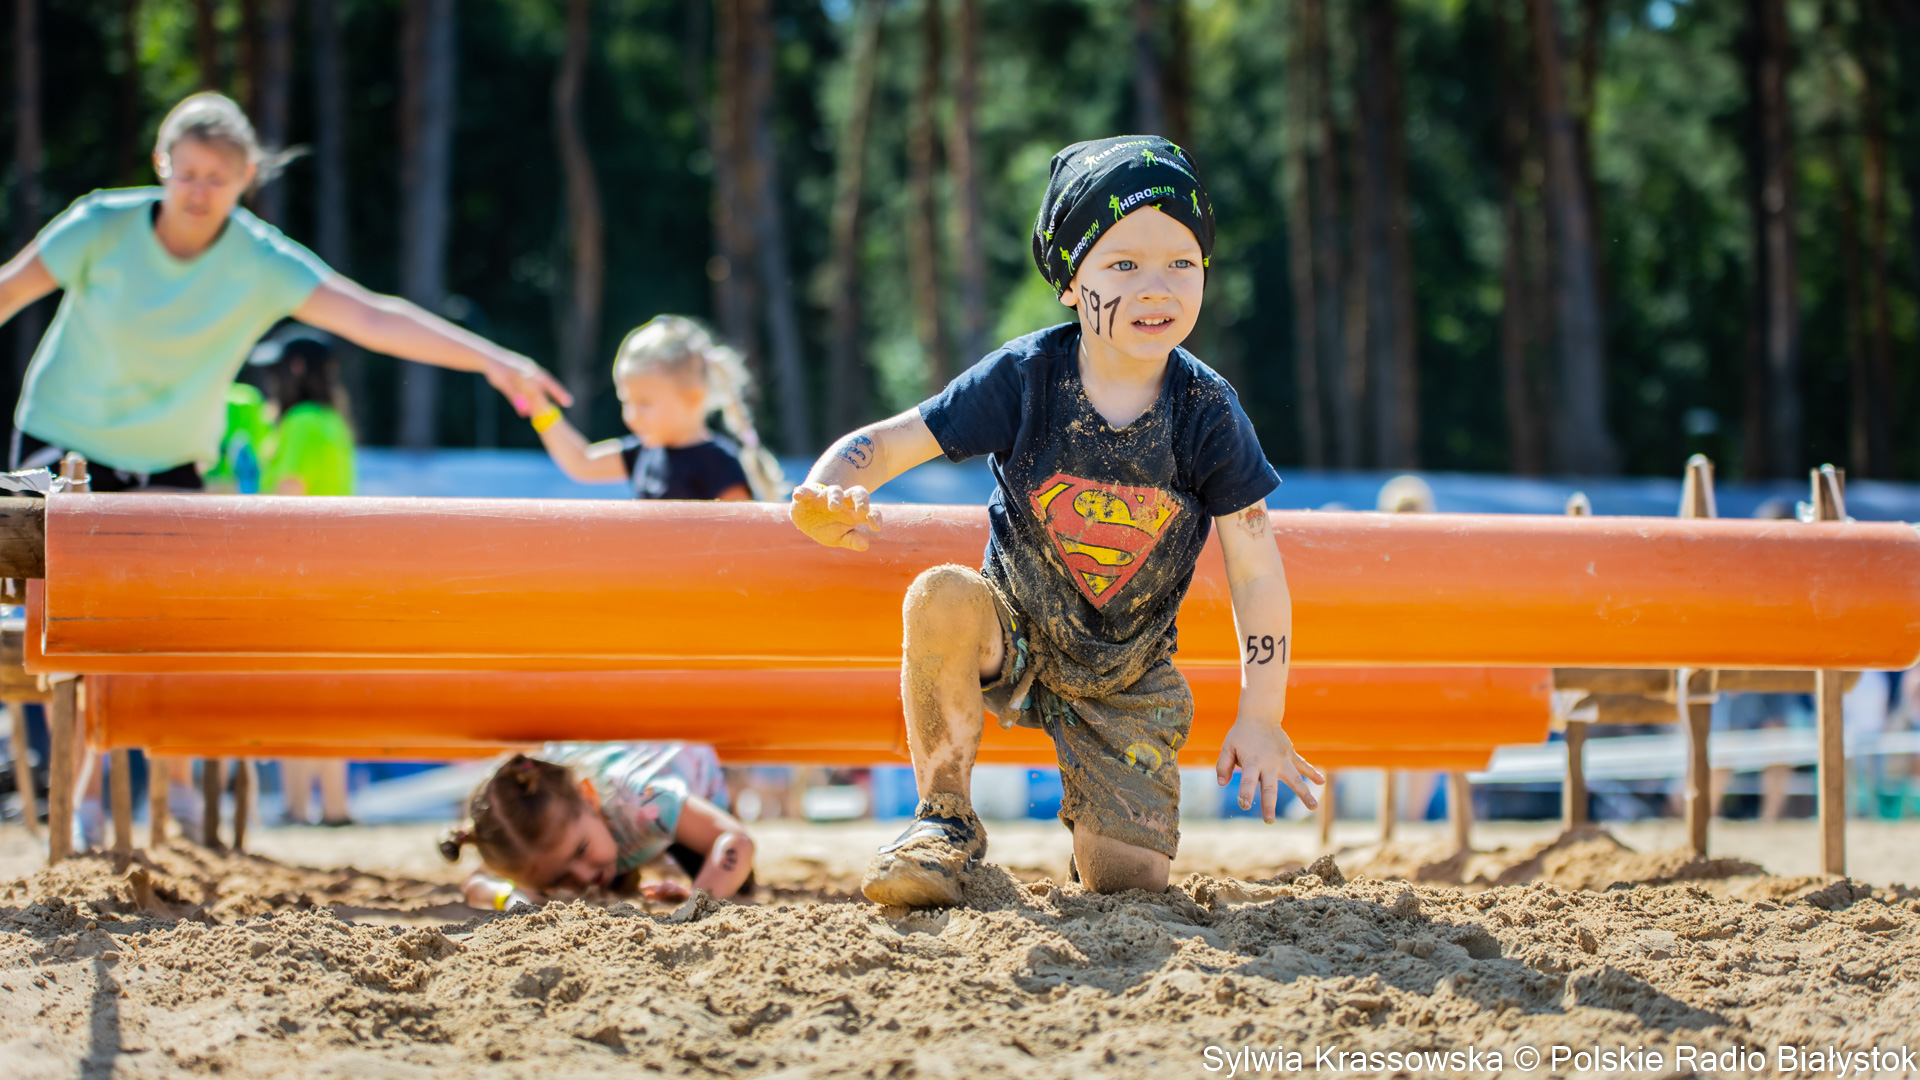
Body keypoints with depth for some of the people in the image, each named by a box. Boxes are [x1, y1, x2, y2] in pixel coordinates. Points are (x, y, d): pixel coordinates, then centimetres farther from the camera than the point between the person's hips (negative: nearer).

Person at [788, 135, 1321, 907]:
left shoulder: (1207, 415, -14)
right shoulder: (1024, 379, -17)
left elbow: (1258, 575, -10)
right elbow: (889, 441, -15)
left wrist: (1261, 719, -13)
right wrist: (826, 495, -39)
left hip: (1129, 677, 1)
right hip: (1014, 639, -1)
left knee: (1126, 878, -12)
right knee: (942, 598, -35)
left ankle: (1097, 818, 28)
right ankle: (945, 822, -16)